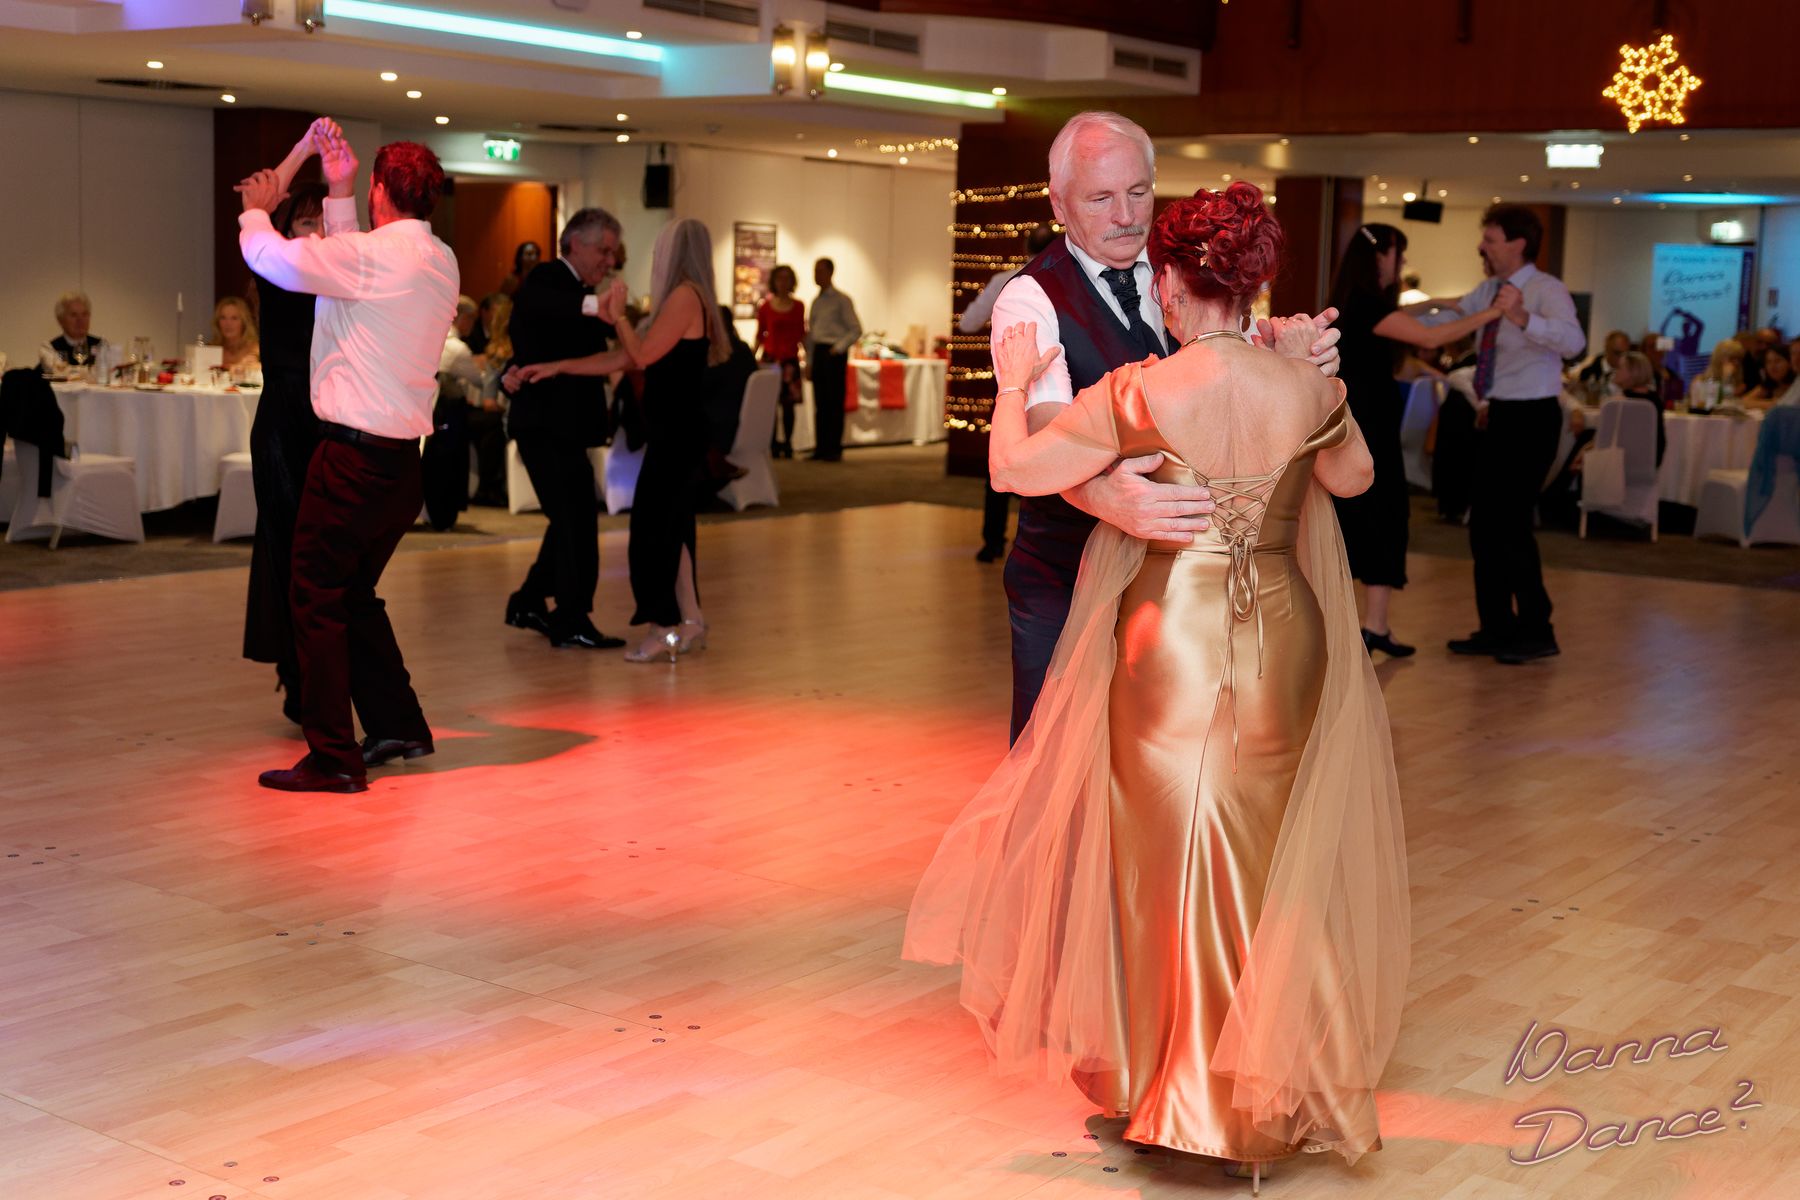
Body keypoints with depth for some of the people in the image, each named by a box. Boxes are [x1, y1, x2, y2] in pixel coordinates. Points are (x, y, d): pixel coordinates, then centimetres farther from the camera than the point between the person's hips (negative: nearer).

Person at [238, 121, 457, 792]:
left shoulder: (374, 253, -15)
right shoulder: (439, 261, 11)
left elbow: (271, 259, -12)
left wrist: (256, 210, 9)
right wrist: (339, 193, 24)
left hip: (356, 454, -8)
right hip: (405, 455, 9)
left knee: (319, 602, -1)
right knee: (354, 596, 21)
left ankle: (333, 758, 0)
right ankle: (398, 728, 25)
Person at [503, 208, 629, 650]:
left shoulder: (579, 293, 19)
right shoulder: (547, 278, -11)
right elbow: (532, 301, -35)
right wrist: (591, 305, -52)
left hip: (562, 423, 10)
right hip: (546, 422, -10)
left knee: (572, 516, 15)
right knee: (578, 516, -9)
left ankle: (529, 602, 26)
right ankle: (571, 621, -5)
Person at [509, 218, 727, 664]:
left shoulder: (686, 295, -11)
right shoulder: (684, 298, 17)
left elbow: (643, 355, -17)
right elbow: (623, 359, 16)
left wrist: (618, 316, -4)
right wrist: (557, 368, 16)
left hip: (677, 436, -9)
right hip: (677, 433, 9)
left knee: (651, 527, -8)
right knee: (672, 527, 12)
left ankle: (666, 628, -5)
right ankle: (689, 624, 17)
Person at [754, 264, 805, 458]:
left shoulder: (798, 306, 9)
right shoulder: (765, 306, 4)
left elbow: (802, 335, 12)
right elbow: (760, 335, 8)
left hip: (791, 359, 1)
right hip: (770, 358, -1)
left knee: (789, 404, 0)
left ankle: (787, 444, 6)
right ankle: (772, 444, -1)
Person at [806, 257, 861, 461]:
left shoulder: (841, 300, -4)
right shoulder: (816, 301, 15)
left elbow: (856, 329, -7)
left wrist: (839, 347, -17)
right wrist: (809, 360, 13)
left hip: (834, 354, -6)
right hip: (817, 352, 6)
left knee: (834, 402, -5)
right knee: (820, 403, 7)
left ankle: (834, 448, -1)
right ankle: (820, 447, 10)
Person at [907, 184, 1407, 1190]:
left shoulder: (1142, 395, -15)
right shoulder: (1308, 385, -4)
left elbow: (1013, 470, -9)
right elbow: (1353, 476, 15)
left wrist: (1015, 384, 8)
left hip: (1170, 642, -3)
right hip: (1286, 639, 3)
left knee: (1165, 855, 13)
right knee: (1270, 864, 16)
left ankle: (1161, 1076, 26)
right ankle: (1262, 1089, 27)